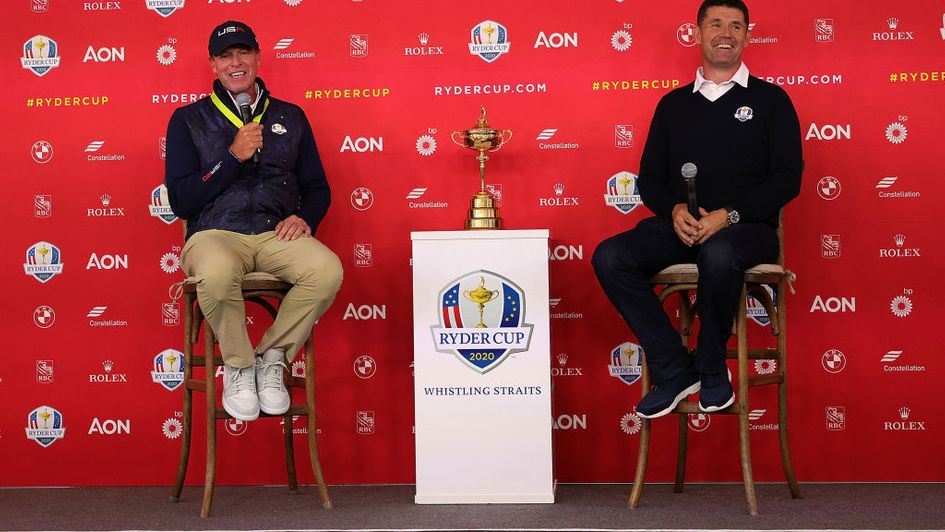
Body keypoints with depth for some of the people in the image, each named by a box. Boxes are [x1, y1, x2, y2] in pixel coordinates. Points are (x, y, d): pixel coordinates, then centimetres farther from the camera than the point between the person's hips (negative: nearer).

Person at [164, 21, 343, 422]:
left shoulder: (290, 117, 18)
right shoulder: (189, 120, 10)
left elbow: (318, 188, 20)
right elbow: (181, 201, 1)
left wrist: (305, 218, -4)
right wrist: (234, 156, -8)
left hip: (277, 235, 3)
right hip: (216, 234, -2)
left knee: (328, 269, -31)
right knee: (217, 273, -40)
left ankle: (272, 357, -8)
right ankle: (239, 366, -12)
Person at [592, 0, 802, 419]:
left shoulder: (770, 100, 9)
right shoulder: (673, 104, 19)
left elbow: (787, 179, -1)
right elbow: (649, 178, 16)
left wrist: (728, 215, -16)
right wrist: (674, 210, -9)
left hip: (747, 228, -4)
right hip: (680, 226, 4)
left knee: (718, 253, -40)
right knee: (609, 258, -24)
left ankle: (712, 369, -15)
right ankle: (674, 370, -15)